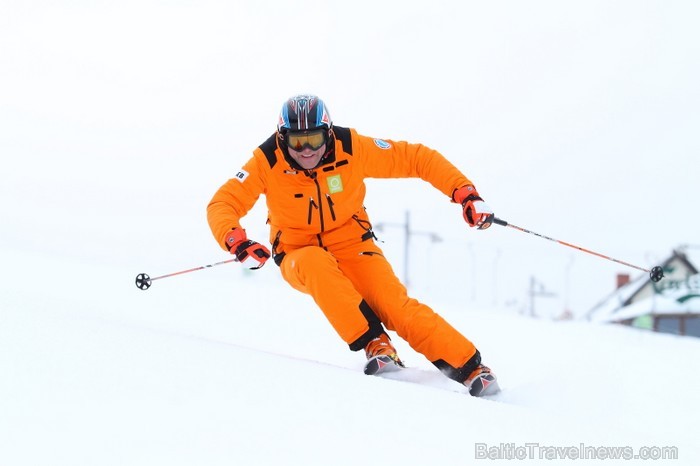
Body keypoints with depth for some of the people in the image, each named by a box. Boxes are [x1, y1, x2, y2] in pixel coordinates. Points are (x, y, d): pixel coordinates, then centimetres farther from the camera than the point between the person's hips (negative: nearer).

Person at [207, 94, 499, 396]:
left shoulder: (352, 149, -16)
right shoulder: (268, 162, -17)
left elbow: (417, 158, -9)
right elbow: (221, 206, -20)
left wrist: (464, 192, -19)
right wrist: (237, 243, -41)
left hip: (352, 247, 0)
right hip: (299, 256, 0)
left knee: (396, 306, -24)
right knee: (316, 262, -37)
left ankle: (470, 368, -21)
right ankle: (374, 343, -33)